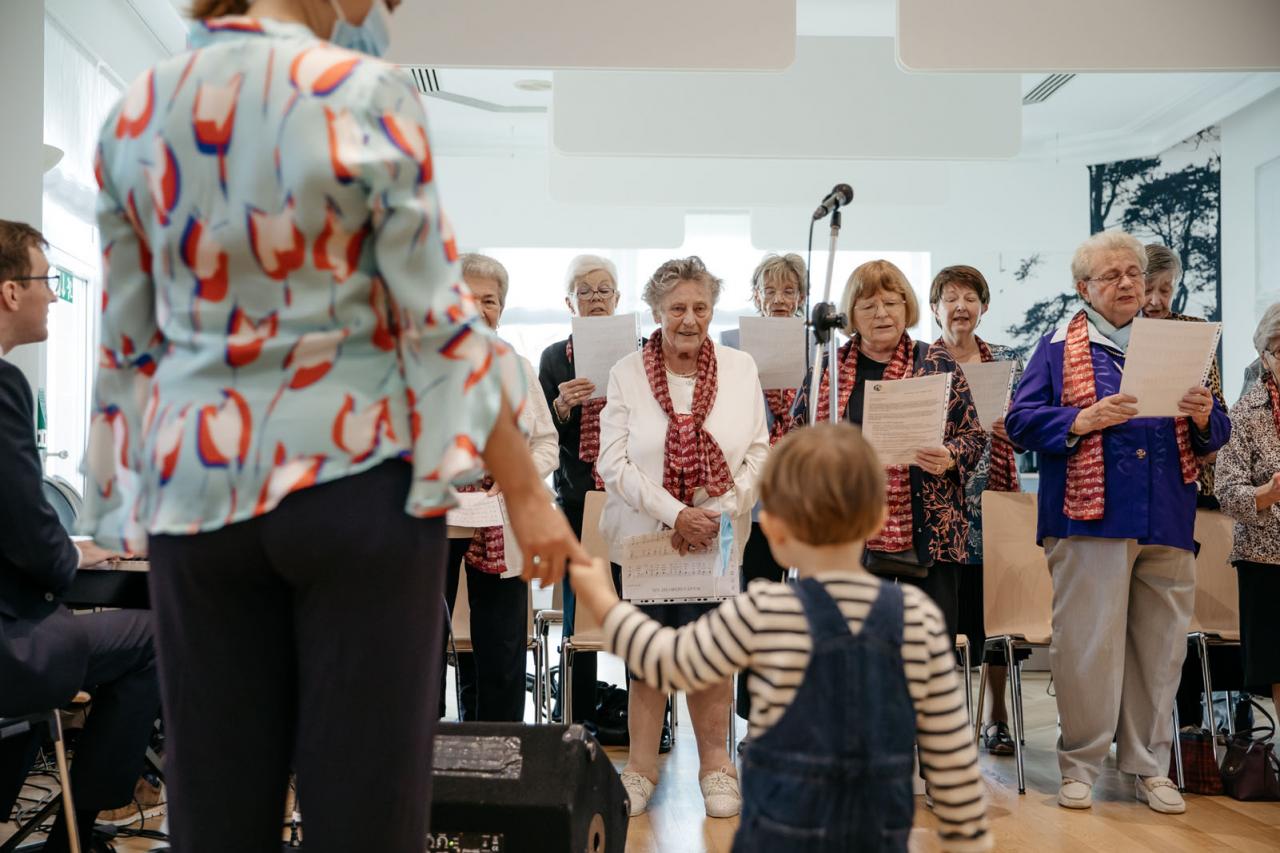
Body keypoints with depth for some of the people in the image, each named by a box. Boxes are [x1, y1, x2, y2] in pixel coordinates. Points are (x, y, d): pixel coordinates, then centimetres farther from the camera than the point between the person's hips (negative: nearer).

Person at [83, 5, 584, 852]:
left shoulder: (136, 110, 6)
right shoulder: (366, 93, -9)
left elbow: (126, 339, 9)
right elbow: (438, 317, -12)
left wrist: (136, 486, 19)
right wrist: (527, 492, -6)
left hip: (197, 483, 5)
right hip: (354, 479, -5)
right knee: (368, 783, 7)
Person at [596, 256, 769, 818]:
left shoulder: (741, 369, 4)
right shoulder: (627, 373, -2)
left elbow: (758, 453, 2)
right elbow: (613, 462, -8)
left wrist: (720, 513, -12)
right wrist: (675, 514, -17)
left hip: (716, 541, 1)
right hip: (644, 535, -1)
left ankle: (715, 766, 21)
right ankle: (641, 768, 19)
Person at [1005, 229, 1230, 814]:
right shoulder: (1059, 347, 7)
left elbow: (1215, 436, 17)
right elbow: (1020, 420, -2)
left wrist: (1203, 416, -6)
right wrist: (1083, 419, -17)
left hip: (1168, 522, 4)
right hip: (1091, 519, -4)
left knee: (1160, 646, 8)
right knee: (1087, 644, -3)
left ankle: (1148, 765, 21)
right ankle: (1080, 762, 10)